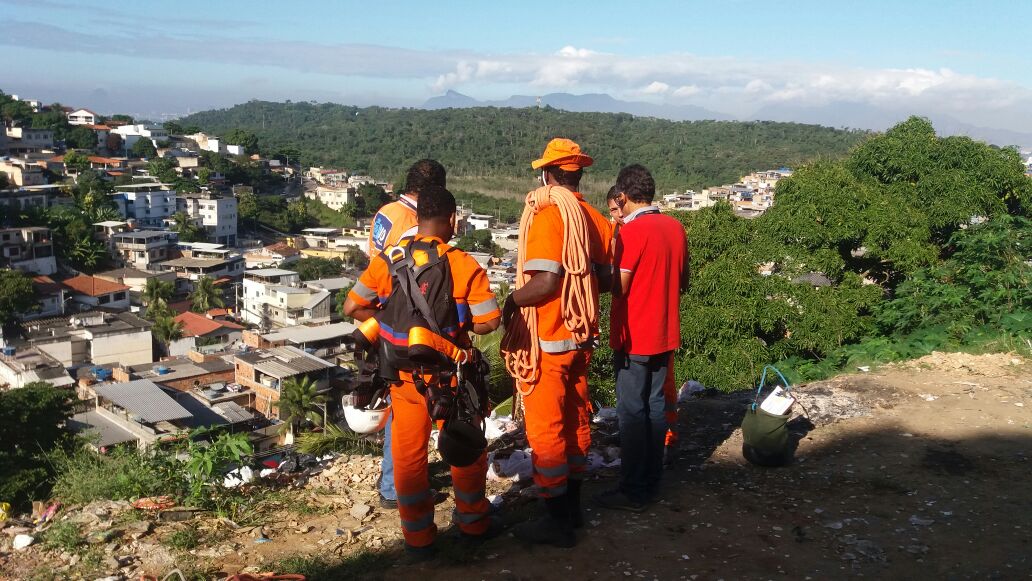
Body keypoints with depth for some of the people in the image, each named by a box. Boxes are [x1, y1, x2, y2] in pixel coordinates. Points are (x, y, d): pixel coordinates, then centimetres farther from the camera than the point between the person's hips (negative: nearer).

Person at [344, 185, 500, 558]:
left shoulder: (387, 260, -7)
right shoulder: (464, 265, -14)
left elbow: (352, 308, -4)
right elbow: (490, 321, -15)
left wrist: (387, 321, 9)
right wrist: (459, 324, 3)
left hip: (404, 375, 2)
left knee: (409, 454, 14)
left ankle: (418, 537, 22)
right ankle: (472, 522, 32)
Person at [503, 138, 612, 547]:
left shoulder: (548, 215, -17)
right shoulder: (597, 220, 4)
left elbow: (545, 282, -25)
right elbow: (604, 279, 10)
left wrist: (511, 301, -11)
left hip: (548, 340, -7)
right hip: (583, 337, 7)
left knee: (546, 429, 2)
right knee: (576, 420, 17)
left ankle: (557, 522, 10)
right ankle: (572, 507, 30)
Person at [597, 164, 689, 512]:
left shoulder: (632, 231, -17)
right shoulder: (675, 227, 5)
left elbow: (618, 287, -18)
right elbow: (682, 282, 13)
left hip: (634, 339, -7)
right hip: (665, 335, 7)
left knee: (632, 412, 0)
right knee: (655, 406, 14)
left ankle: (634, 491, 6)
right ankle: (652, 481, 23)